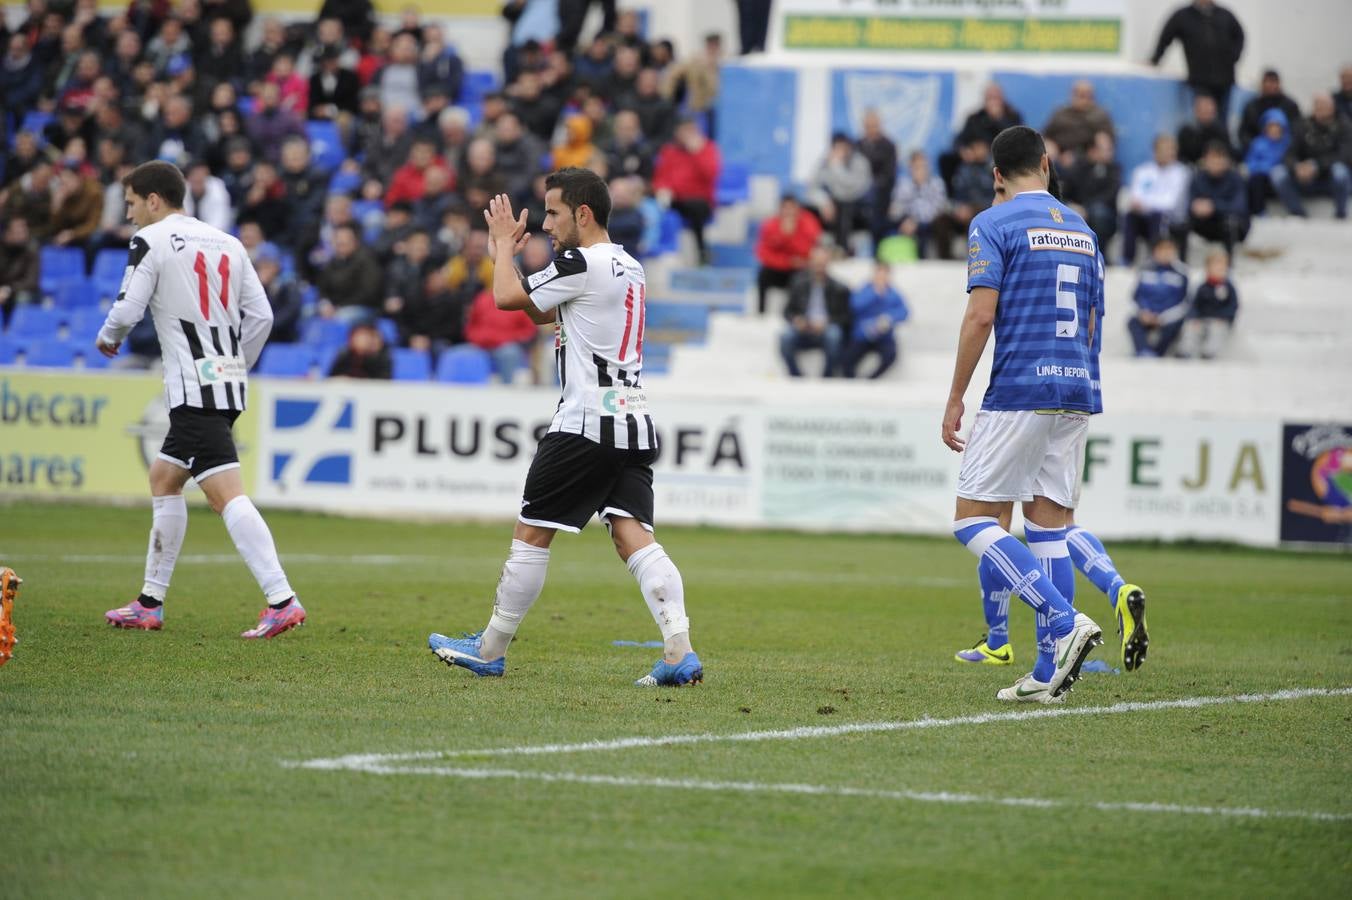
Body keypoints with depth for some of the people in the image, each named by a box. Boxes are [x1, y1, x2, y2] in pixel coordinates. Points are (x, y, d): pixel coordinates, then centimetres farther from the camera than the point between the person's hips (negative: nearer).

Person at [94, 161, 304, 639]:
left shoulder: (151, 241, -4)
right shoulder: (227, 243, 15)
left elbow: (128, 309, -8)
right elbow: (261, 316, 11)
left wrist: (107, 338, 14)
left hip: (193, 385, -8)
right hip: (228, 381, 8)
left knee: (226, 494, -15)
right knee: (163, 478, 20)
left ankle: (281, 600, -28)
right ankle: (150, 604, 23)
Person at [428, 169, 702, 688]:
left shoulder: (581, 264, -11)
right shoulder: (627, 267, 19)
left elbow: (507, 297, -4)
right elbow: (542, 314, 29)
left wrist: (503, 245, 12)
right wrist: (508, 252, 25)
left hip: (585, 423, -8)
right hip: (634, 426, 8)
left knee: (531, 534, 3)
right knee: (634, 537, -3)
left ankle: (489, 651, 13)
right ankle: (680, 652, -18)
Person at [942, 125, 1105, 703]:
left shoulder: (994, 224, -4)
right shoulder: (1081, 230, 16)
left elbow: (981, 315, -12)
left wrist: (955, 400, -7)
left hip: (1019, 391, -7)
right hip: (1077, 394, 7)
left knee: (973, 521, -3)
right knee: (1049, 523, 8)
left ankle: (1066, 622, -19)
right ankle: (1048, 674, 2)